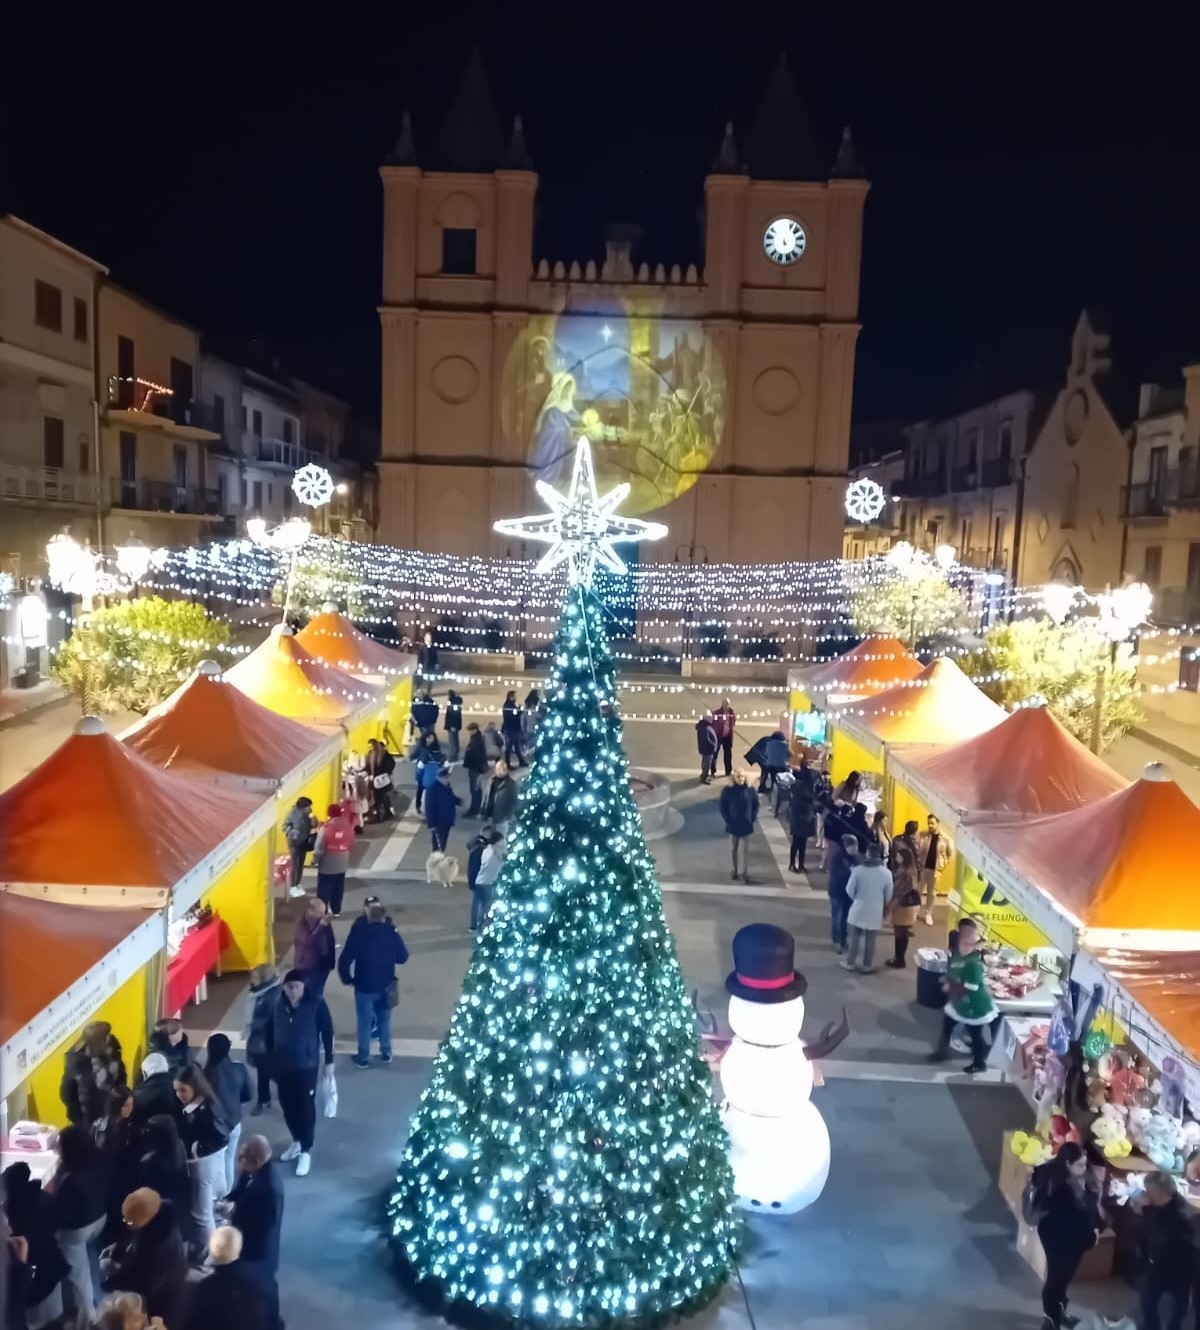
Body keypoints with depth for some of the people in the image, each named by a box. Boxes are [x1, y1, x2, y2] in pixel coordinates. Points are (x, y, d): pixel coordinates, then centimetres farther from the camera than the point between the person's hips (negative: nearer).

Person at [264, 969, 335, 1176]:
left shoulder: (316, 1003, -17)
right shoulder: (277, 1003, -8)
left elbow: (327, 1032, -8)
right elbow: (270, 1031, 5)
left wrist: (329, 1061, -5)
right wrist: (270, 1059, 9)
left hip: (307, 1065, -4)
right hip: (282, 1064, 4)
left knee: (305, 1107, 4)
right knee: (287, 1105, 16)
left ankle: (306, 1151, 20)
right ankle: (296, 1141, 39)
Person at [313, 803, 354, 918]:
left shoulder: (326, 828, -21)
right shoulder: (348, 827, -5)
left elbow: (319, 848, -17)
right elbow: (351, 845, 7)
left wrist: (315, 860, -1)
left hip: (327, 865, -5)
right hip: (342, 865, 5)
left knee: (324, 890, 7)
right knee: (338, 889, 18)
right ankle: (336, 911, 27)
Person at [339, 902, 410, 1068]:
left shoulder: (359, 933, -13)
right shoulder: (391, 933, -9)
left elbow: (344, 960, -14)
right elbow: (403, 957, -1)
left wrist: (347, 979, 1)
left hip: (364, 986, -2)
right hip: (386, 986, 2)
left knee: (364, 1022, 11)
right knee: (384, 1020, 19)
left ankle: (363, 1057, 19)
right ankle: (386, 1053, 27)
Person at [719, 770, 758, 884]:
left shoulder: (750, 790, -6)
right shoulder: (728, 790, -9)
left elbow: (756, 805, 6)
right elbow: (723, 807, -4)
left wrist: (753, 818, -2)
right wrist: (728, 821, -9)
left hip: (746, 826, 0)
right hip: (733, 825, 0)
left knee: (745, 850, -1)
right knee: (733, 849, 13)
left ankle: (745, 873, 3)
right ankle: (736, 869, 28)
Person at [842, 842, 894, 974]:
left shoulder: (858, 869, -16)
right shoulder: (886, 872, -12)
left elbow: (849, 890, -8)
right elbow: (889, 896, -2)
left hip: (858, 910, -1)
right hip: (875, 912, 1)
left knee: (854, 937, 14)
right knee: (870, 940, 12)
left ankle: (850, 962, 22)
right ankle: (867, 965, 21)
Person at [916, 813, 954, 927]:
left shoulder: (945, 838, -7)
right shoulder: (922, 835, -5)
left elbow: (951, 853, 3)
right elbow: (916, 849, -2)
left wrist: (944, 865, -1)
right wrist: (917, 862, -10)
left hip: (935, 869, 0)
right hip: (922, 866, 0)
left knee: (932, 892, 10)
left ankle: (928, 914, 24)